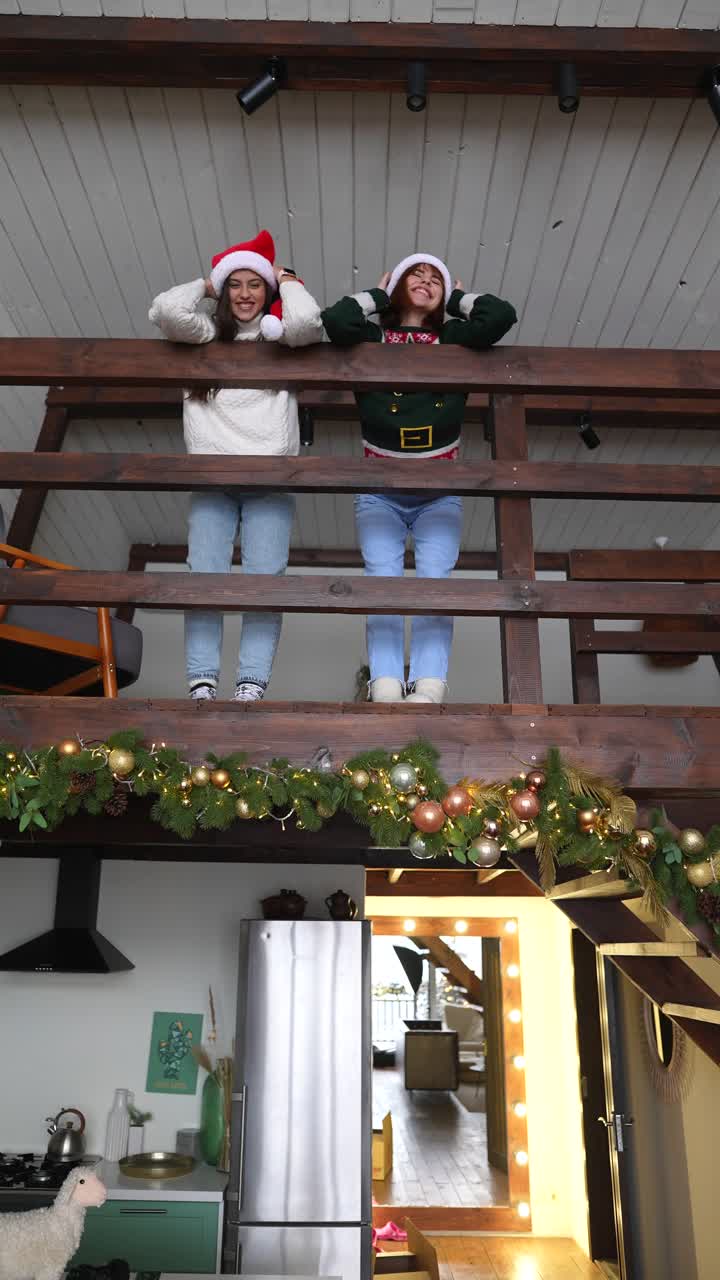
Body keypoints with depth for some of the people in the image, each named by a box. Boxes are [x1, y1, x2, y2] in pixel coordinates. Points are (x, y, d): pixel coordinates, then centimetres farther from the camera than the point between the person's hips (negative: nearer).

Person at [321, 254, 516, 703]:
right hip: (379, 494, 0)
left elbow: (502, 314, -4)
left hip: (439, 496, 1)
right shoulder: (370, 340, 10)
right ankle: (385, 691, -25)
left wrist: (456, 297, 13)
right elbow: (336, 320, -11)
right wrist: (379, 294, 7)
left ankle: (427, 691, -27)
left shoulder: (453, 341, 12)